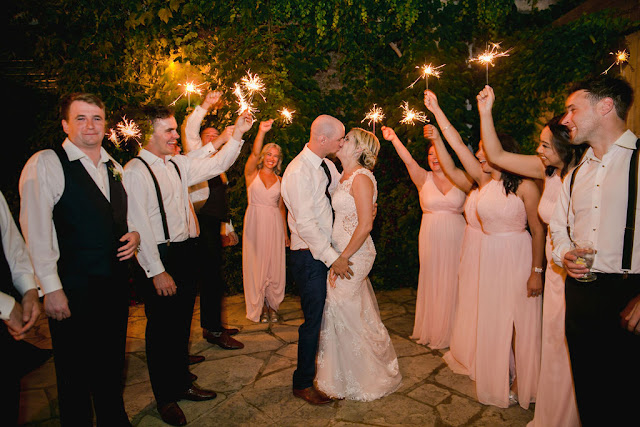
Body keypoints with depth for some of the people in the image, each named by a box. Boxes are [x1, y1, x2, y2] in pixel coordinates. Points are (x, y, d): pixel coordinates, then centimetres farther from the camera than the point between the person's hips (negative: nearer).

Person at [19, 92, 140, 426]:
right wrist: (51, 288, -17)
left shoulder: (114, 167, 12)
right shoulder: (45, 164, -9)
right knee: (75, 373, 9)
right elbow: (36, 231, -13)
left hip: (116, 283, 6)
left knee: (112, 364, 21)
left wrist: (134, 234, 1)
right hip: (73, 289, -6)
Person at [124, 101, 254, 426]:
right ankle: (165, 398, 27)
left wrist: (236, 136, 5)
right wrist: (157, 271, -18)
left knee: (182, 323, 18)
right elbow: (139, 225, -17)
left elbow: (214, 166, 17)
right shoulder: (135, 171, -13)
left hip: (185, 253, 7)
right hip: (160, 259, -7)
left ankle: (182, 384, 37)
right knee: (161, 328, 7)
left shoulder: (177, 164, 8)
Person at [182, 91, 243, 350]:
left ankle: (212, 325, 21)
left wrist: (227, 227, 24)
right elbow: (189, 130, -11)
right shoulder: (196, 153, 7)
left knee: (213, 275, 11)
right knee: (212, 275, -9)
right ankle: (213, 330, -2)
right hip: (202, 221, -8)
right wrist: (205, 106, -13)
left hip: (214, 224, 8)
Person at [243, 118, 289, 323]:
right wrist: (261, 132, -33)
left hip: (274, 225, 3)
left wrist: (285, 233, 10)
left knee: (275, 265, 3)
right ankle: (259, 306, 16)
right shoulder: (252, 173, 3)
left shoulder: (279, 180, 12)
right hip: (255, 222, -2)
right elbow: (254, 154, -16)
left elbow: (281, 207, 13)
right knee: (256, 263, 2)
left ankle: (272, 305, 19)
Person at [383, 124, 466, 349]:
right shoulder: (424, 179, 2)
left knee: (453, 282, 6)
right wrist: (393, 138, -24)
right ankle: (431, 330, 27)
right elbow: (409, 160, -14)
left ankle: (451, 331, 25)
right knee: (432, 282, 9)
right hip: (431, 238, 1)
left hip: (456, 238, -1)